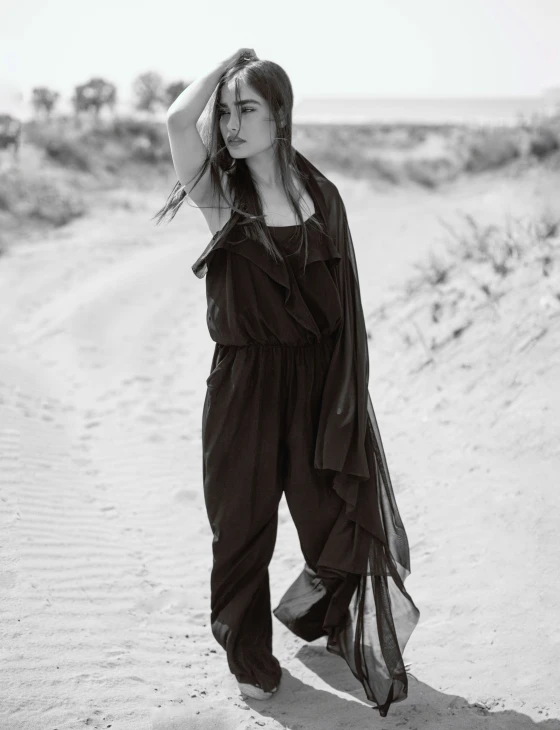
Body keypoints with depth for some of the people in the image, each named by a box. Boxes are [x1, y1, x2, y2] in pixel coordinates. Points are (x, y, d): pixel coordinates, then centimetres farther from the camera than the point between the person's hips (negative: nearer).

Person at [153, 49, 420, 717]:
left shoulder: (319, 194, 3)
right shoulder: (220, 195, -3)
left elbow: (340, 299, 7)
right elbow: (178, 120, -22)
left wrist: (347, 389, 3)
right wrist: (228, 63, -6)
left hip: (315, 379, 2)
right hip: (242, 382, -1)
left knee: (336, 515, 6)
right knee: (243, 523, 8)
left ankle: (315, 613, 38)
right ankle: (249, 655, 31)